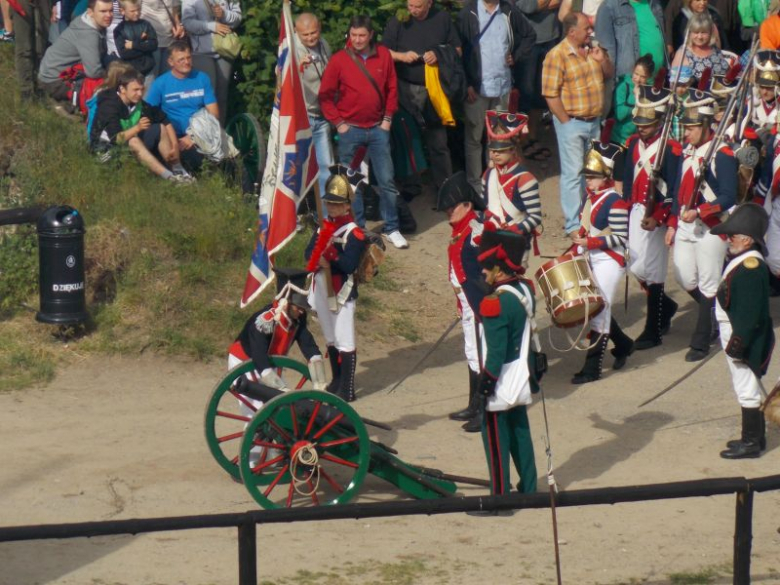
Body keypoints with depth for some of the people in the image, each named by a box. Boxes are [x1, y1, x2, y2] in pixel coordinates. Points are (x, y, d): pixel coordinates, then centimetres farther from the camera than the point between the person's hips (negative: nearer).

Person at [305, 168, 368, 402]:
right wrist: (321, 259, -15)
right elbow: (309, 253, 5)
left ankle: (347, 389, -2)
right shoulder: (323, 227, 11)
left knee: (345, 342, -5)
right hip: (322, 290, 7)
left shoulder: (353, 233, -11)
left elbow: (350, 264, -20)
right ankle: (336, 382, 29)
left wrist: (330, 253, -23)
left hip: (342, 292, -7)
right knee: (331, 339, 17)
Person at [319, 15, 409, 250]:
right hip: (350, 130, -1)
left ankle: (391, 228, 10)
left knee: (387, 180, 1)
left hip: (378, 129, 1)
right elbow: (325, 96, -1)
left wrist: (388, 118, 4)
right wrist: (338, 123, -4)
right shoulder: (339, 60, -6)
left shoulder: (383, 55, 0)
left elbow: (392, 88, 9)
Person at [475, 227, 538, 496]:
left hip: (501, 383, -9)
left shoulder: (496, 303, -23)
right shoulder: (526, 290, 3)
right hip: (521, 380, 9)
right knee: (520, 433, 18)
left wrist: (486, 381, -16)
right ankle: (529, 489, 26)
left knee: (496, 437, 0)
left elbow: (496, 350, -22)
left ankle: (500, 496, 3)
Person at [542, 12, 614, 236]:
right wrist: (567, 122, -15)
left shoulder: (593, 50, 7)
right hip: (572, 122, -7)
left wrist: (602, 60, -3)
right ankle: (573, 225, 3)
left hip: (594, 120, 7)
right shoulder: (557, 56, -15)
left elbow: (610, 73, 19)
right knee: (573, 173, -2)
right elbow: (551, 94, -16)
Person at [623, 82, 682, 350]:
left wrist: (657, 218, -22)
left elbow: (674, 191, -14)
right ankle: (666, 307, 36)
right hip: (635, 213, 7)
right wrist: (624, 211, 12)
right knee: (635, 268, 11)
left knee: (652, 271, -3)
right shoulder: (634, 143, 7)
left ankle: (653, 331, 6)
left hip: (657, 216, -7)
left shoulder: (671, 149, -12)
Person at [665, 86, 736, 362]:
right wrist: (672, 223, 14)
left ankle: (701, 341, 7)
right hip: (685, 226, 8)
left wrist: (698, 212, -27)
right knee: (684, 277, 11)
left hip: (710, 228, -8)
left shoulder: (722, 154, -14)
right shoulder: (687, 151, 9)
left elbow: (728, 198, -18)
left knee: (708, 285, 0)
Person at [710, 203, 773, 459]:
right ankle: (755, 436, 29)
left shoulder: (751, 267, -23)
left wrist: (738, 342, -24)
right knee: (748, 388, 19)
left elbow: (751, 312, -25)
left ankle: (751, 443, 5)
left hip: (745, 339, -11)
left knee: (747, 390, -2)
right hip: (735, 337, 11)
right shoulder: (741, 261, 9)